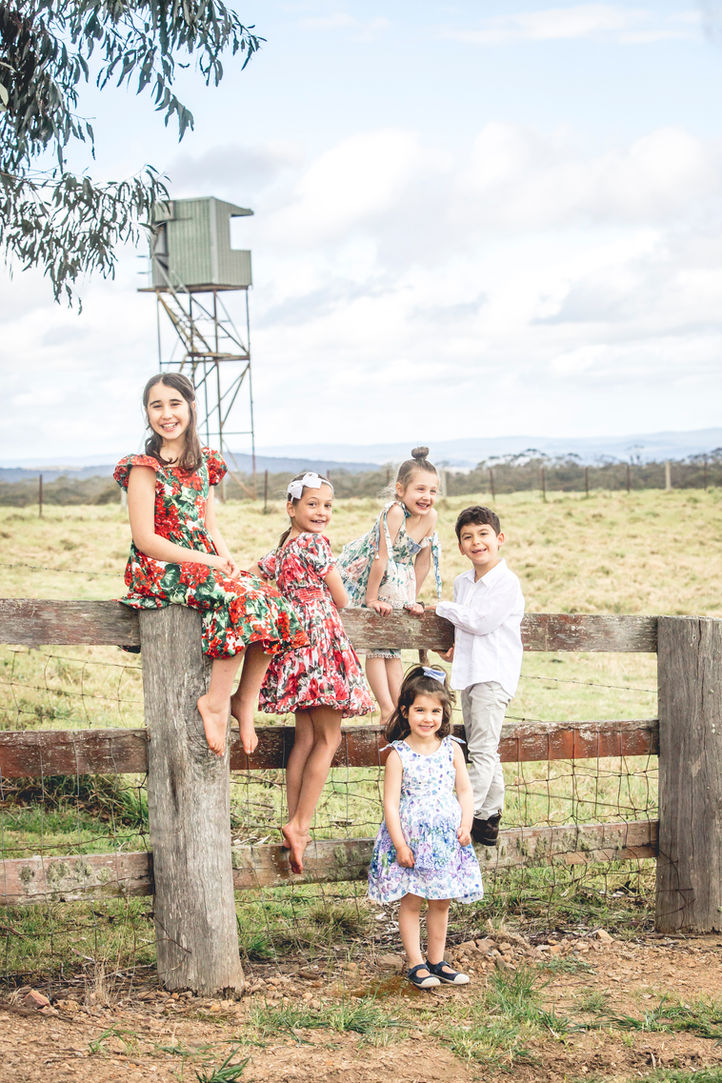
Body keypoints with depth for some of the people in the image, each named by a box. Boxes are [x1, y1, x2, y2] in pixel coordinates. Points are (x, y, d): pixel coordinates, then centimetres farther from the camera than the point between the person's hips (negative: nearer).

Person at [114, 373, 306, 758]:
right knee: (242, 600, -31)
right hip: (160, 571, -7)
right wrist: (208, 561, -16)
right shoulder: (145, 468, -6)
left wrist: (225, 557, -5)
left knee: (272, 604, -19)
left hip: (206, 564, 7)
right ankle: (216, 702, -22)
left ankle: (245, 700, -9)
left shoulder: (202, 463, 14)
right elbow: (145, 540, -13)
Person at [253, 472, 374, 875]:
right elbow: (341, 600, -4)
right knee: (329, 737, -4)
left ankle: (294, 824, 7)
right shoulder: (316, 544, -9)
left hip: (293, 642, 8)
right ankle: (300, 825, -10)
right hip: (320, 643, -8)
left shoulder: (279, 552, 15)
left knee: (306, 737, 9)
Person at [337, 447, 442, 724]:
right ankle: (387, 711, -12)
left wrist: (411, 600, 6)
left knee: (391, 645, 8)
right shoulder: (394, 513, -30)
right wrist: (372, 599, -23)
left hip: (393, 582, 6)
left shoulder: (430, 517, -10)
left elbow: (423, 560, 1)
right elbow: (381, 558, -27)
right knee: (376, 644, -9)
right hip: (361, 575, -6)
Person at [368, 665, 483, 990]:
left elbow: (465, 791, 7)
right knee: (411, 902, 4)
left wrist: (465, 826, -6)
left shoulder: (451, 749, 1)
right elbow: (390, 803, -11)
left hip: (446, 839, 4)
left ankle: (436, 961, 24)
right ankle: (416, 964, 13)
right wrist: (400, 844, -14)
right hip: (411, 838, -3)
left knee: (441, 902, 12)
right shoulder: (399, 754, -10)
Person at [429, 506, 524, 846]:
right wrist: (457, 649, 7)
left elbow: (480, 621, -17)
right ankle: (489, 819, 17)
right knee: (482, 751, 12)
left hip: (494, 674, -8)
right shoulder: (462, 582, 13)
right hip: (468, 673, 8)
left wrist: (443, 608, -6)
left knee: (482, 749, -10)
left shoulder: (507, 583, -11)